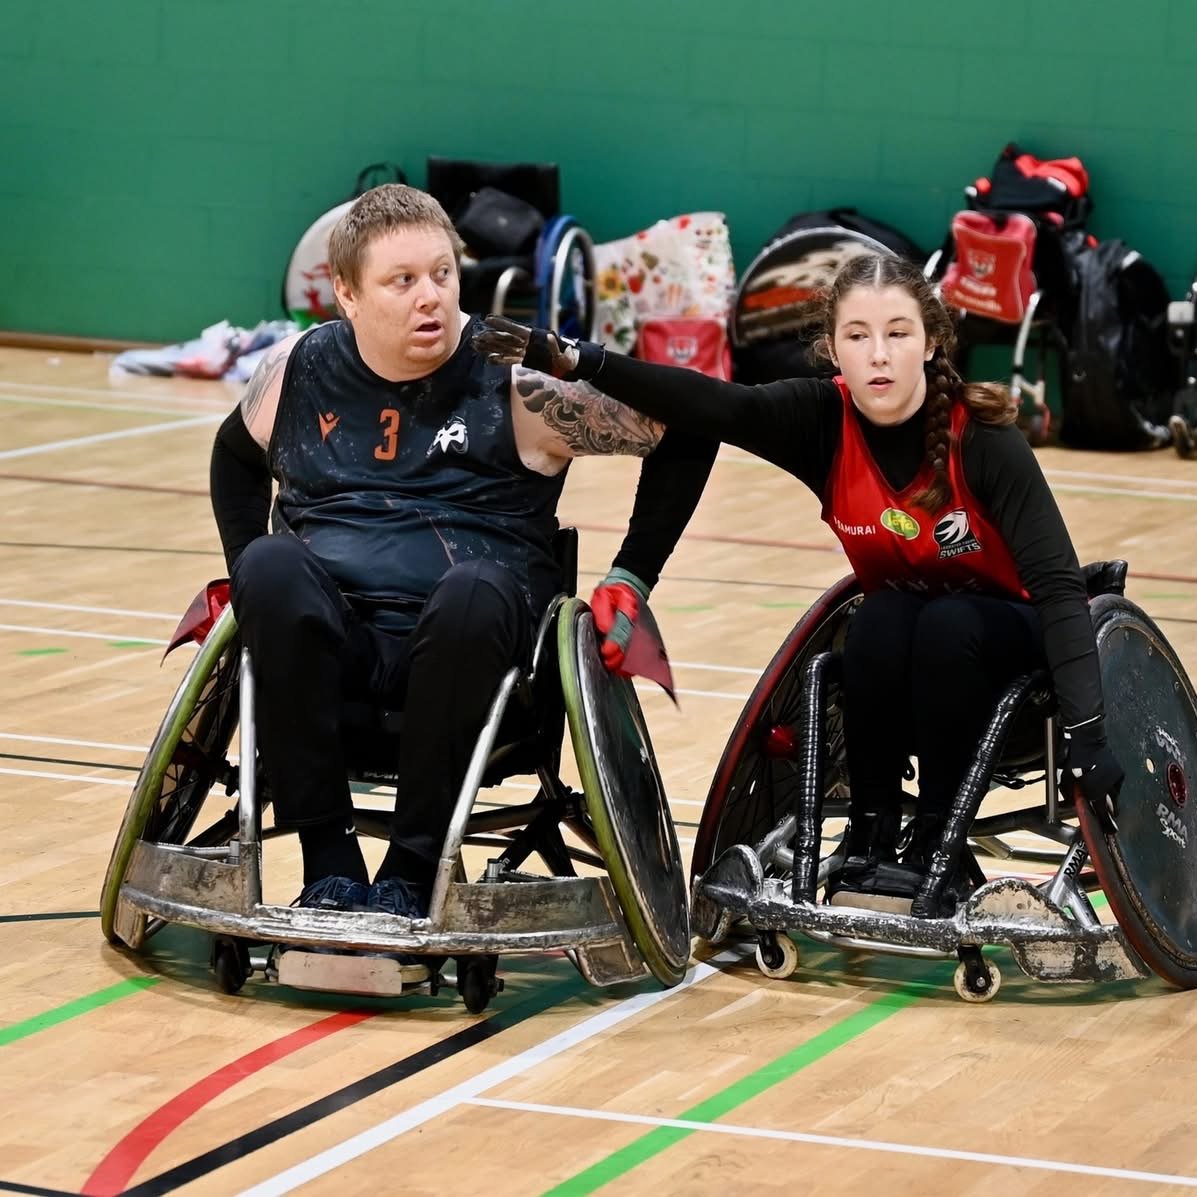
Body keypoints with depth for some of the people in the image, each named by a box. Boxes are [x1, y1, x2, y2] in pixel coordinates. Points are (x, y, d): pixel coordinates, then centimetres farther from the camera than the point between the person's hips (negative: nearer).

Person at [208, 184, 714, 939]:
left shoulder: (520, 385, -3)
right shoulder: (300, 370, 7)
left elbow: (685, 438, 4)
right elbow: (237, 457, 29)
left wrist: (632, 579, 4)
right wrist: (251, 586, 17)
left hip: (465, 643, -2)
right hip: (330, 643, 2)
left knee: (475, 590, -38)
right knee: (271, 566, -31)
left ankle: (415, 871, -28)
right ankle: (329, 863, -27)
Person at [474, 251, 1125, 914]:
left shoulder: (983, 438, -25)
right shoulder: (823, 420, -17)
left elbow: (1057, 584, -30)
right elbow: (711, 404, -34)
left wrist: (1088, 736, -41)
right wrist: (569, 360, -50)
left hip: (989, 638, -2)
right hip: (895, 644, 2)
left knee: (946, 626, -33)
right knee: (882, 619, -30)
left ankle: (935, 841, -16)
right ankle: (869, 833, -13)